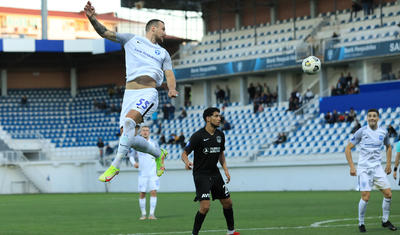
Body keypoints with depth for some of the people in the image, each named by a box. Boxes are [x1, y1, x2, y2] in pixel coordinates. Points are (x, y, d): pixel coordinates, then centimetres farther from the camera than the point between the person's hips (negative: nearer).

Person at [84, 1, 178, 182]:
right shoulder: (132, 40, 19)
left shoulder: (163, 53, 23)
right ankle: (158, 153, 18)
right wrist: (92, 18, -1)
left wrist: (172, 89, -9)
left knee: (129, 120, -30)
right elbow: (104, 33, 15)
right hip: (130, 92, 2)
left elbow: (169, 74, 13)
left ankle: (115, 165, -28)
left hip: (148, 93, -1)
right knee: (129, 137, -10)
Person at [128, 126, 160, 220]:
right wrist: (134, 163, -7)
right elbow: (131, 155, 11)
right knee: (142, 194, 0)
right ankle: (143, 214, 12)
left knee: (153, 192, -10)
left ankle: (152, 214, -8)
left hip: (153, 173, 0)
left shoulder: (154, 143, 5)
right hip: (142, 173, 0)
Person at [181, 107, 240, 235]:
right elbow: (184, 153, -13)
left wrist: (225, 169, 10)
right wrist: (187, 162, -34)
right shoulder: (198, 136, -15)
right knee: (205, 206, -16)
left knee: (227, 203, 10)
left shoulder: (220, 135, 5)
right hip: (201, 175, -7)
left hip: (215, 173, 7)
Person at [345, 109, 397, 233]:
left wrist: (388, 164, 16)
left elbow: (388, 147, 24)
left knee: (388, 194, -2)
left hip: (377, 167, 4)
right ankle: (361, 223, 4)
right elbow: (348, 148, -3)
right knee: (366, 197, -13)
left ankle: (385, 221, 16)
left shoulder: (383, 132, 5)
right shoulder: (362, 131, -7)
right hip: (364, 169, -4)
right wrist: (352, 167, -10)